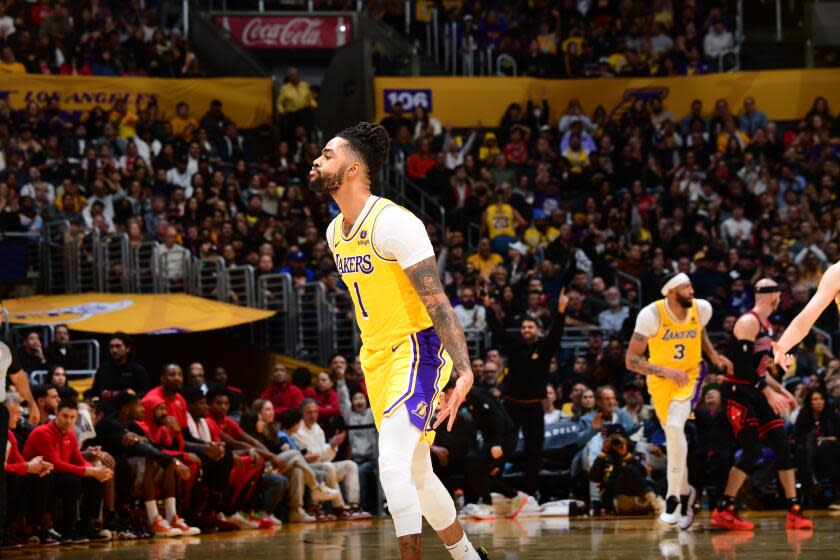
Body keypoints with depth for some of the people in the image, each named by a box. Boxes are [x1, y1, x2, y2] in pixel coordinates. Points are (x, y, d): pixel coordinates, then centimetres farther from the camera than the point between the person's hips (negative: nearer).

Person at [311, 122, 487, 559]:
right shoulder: (335, 232, 9)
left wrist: (464, 371, -32)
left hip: (417, 349, -9)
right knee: (417, 474, 14)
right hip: (377, 356, 9)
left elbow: (436, 300, -24)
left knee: (393, 466, -22)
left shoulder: (393, 223, -18)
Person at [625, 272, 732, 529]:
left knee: (675, 426, -25)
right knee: (674, 438, 10)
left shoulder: (702, 309, -13)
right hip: (661, 381, 1)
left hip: (689, 376, -1)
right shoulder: (651, 315, -22)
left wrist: (713, 355, -1)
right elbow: (631, 360, -22)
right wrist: (665, 371, -33)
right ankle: (685, 492, 36)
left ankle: (674, 498, -19)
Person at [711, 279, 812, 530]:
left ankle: (794, 511, 5)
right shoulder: (748, 322, -14)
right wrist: (769, 393, -24)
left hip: (757, 392, 9)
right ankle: (722, 511, -9)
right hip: (739, 393, -9)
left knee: (782, 447, 2)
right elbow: (742, 366, -22)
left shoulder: (767, 326, 16)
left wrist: (782, 391, 18)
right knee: (752, 451, -15)